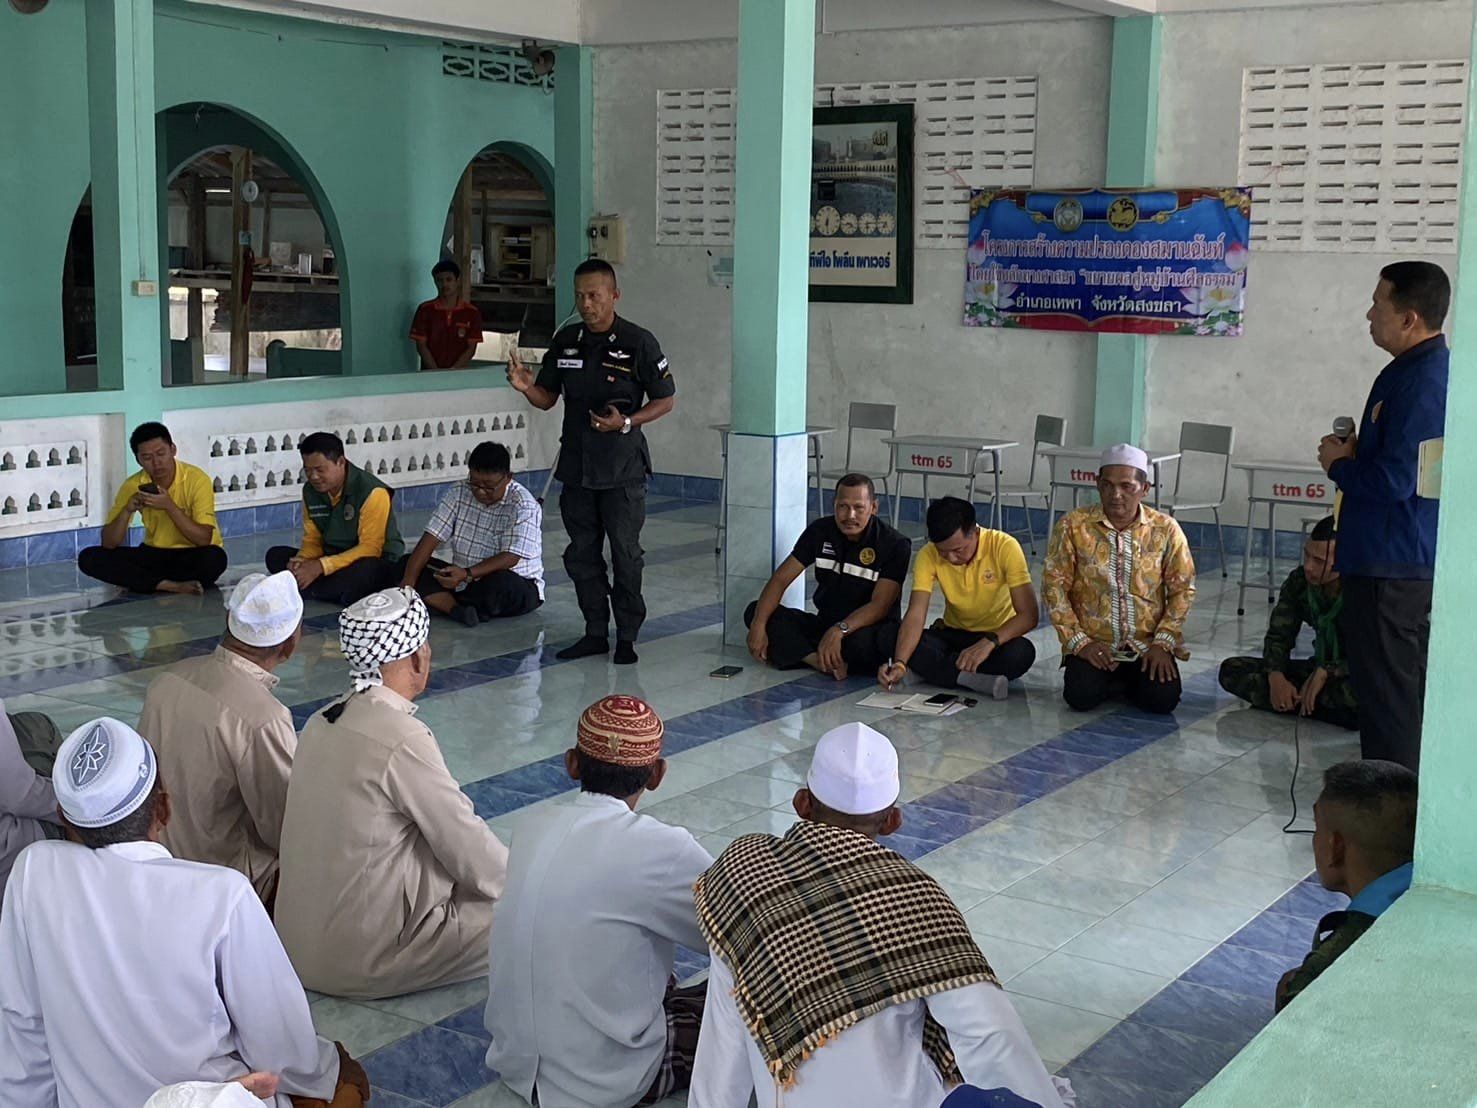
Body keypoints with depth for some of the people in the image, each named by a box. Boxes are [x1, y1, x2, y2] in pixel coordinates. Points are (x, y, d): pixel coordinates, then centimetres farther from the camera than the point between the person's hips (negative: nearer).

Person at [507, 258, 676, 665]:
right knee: (581, 554, 10)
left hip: (622, 467, -5)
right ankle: (596, 632, 21)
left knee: (625, 553, 1)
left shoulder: (638, 342, -8)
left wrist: (626, 422, -19)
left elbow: (665, 399, -4)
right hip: (576, 463, 5)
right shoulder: (565, 340, 6)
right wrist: (526, 386, -11)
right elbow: (547, 398, 11)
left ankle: (627, 636, 11)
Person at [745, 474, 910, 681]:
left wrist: (840, 630, -38)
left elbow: (880, 605, -21)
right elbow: (781, 579, -5)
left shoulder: (895, 545, -13)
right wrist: (759, 624, -21)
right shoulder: (820, 531, -1)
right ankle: (826, 662, -32)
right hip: (823, 623, 5)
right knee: (755, 612, -16)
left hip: (866, 629, -5)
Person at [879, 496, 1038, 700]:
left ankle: (936, 669, -22)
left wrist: (989, 642, -41)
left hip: (999, 636, -1)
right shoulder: (928, 555, -17)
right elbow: (915, 615, -24)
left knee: (1022, 653, -36)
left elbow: (1029, 615, -26)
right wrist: (899, 663, -41)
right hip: (952, 633, 2)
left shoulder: (1005, 547, -23)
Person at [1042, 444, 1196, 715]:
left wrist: (1163, 643, -9)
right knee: (1082, 697, -25)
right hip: (1093, 645, 0)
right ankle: (1117, 681, 10)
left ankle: (1131, 681, 13)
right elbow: (1054, 584, -4)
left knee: (1163, 699, -23)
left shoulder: (1166, 529, -1)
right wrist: (1078, 641, -11)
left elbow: (1182, 588, 1)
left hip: (1148, 645, 1)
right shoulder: (1073, 525, -4)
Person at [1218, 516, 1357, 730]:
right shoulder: (1299, 581, -8)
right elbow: (1278, 636, -4)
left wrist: (1324, 673, -34)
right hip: (1320, 668, 6)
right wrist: (1276, 678, -22)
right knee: (1231, 670, -9)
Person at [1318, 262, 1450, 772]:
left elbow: (1391, 481, -25)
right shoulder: (1433, 369, 12)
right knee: (1407, 682, 18)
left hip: (1390, 564, -11)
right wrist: (1357, 453, 6)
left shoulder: (1419, 383, -21)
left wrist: (1339, 464, -8)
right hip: (1415, 558, 11)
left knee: (1386, 688, -2)